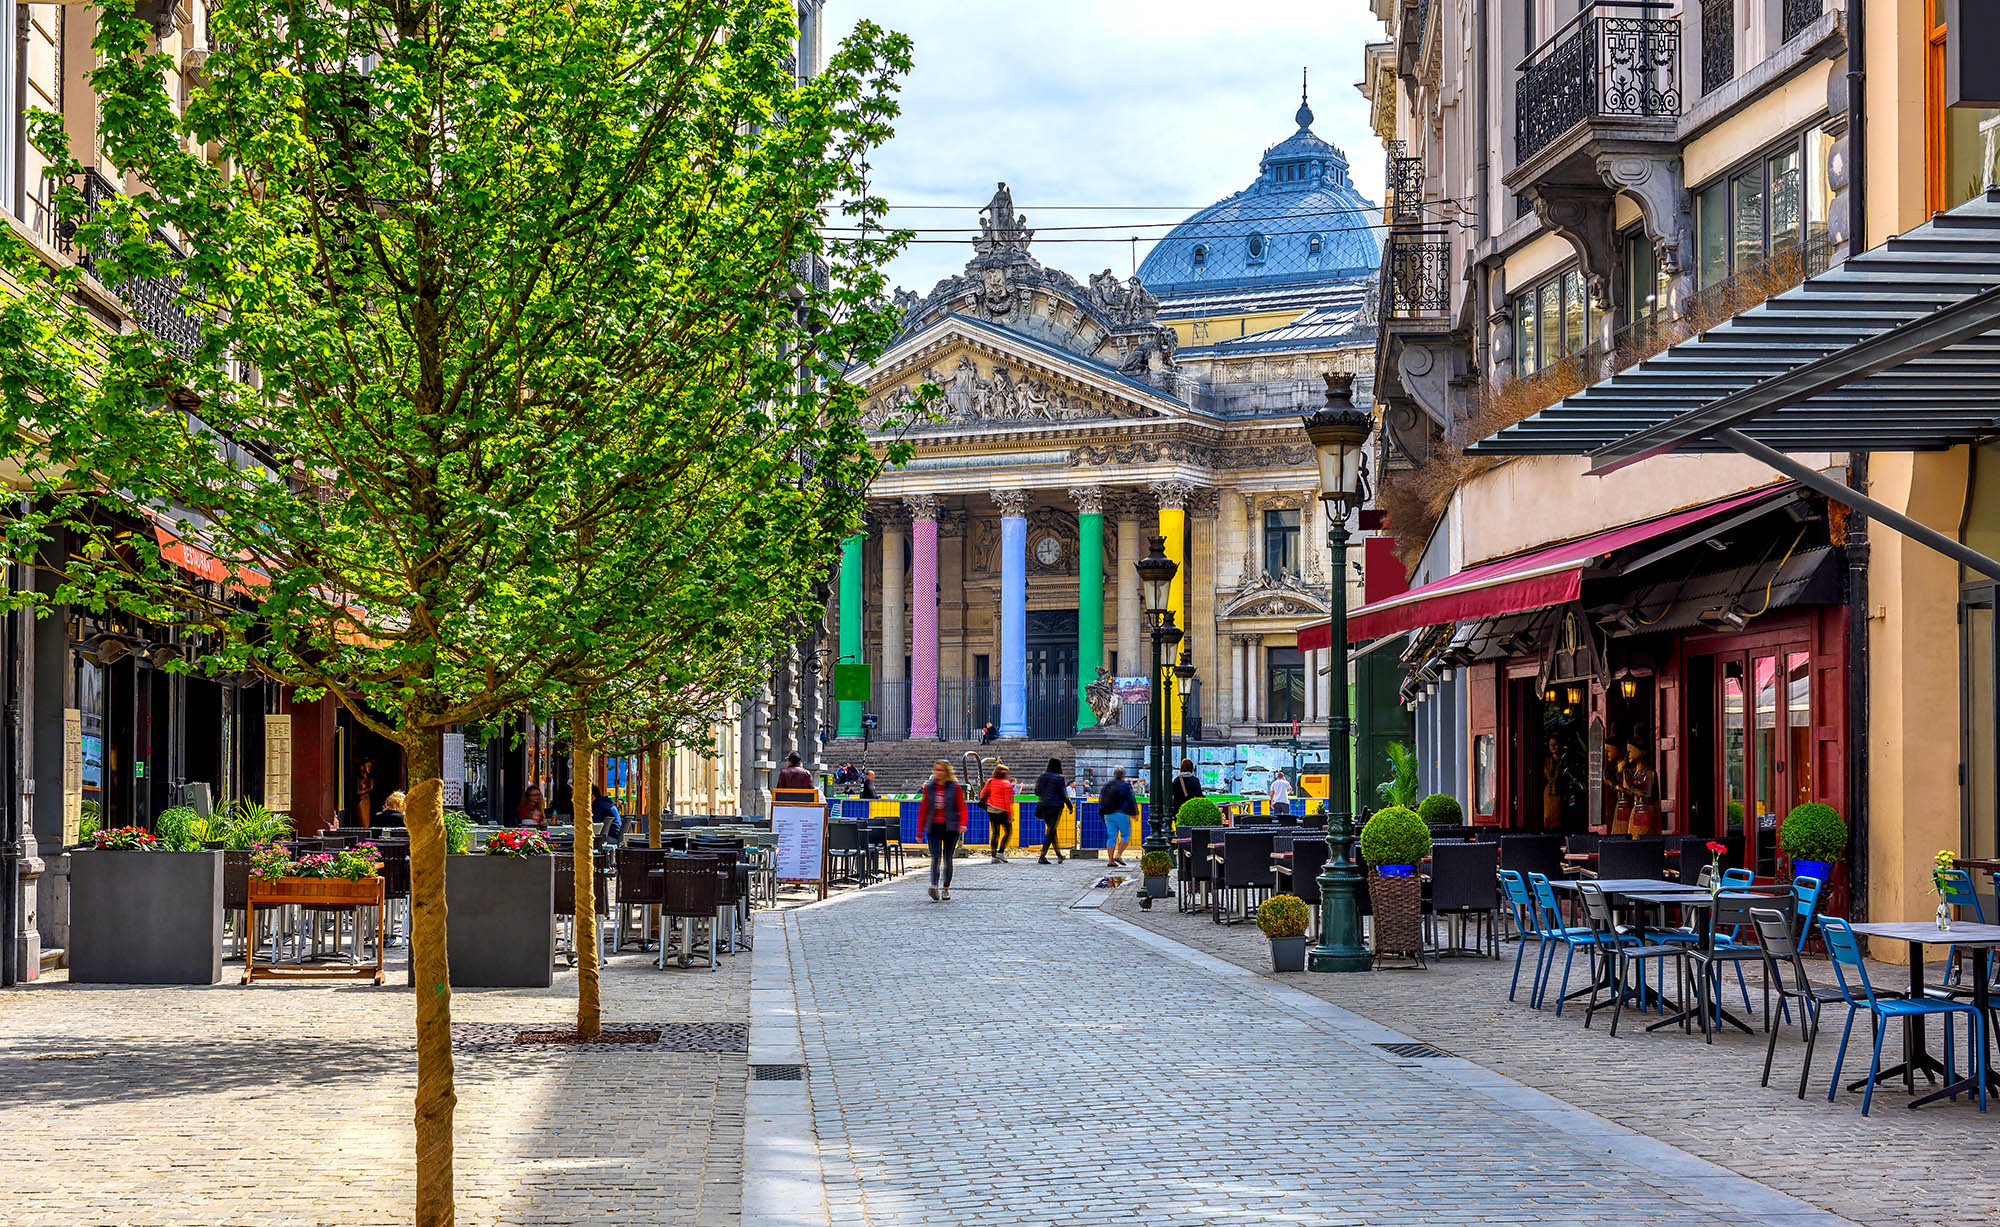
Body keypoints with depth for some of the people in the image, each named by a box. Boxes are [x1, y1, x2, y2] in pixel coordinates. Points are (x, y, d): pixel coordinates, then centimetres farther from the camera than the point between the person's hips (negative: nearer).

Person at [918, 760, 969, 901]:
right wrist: (920, 830, 8)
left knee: (947, 858, 5)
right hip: (933, 828, 1)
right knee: (935, 857, -13)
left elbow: (962, 807, -1)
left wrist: (962, 824, -17)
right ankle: (934, 886, -27)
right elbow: (923, 809, 10)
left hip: (950, 827, -1)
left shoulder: (955, 787, 0)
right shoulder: (928, 787, 7)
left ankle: (946, 888, 16)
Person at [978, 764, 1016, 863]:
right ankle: (1000, 852, -4)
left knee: (995, 833, 10)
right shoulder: (1006, 784, -10)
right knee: (1008, 831, 6)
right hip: (1002, 811, -6)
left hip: (991, 811, 6)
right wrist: (1010, 814, -11)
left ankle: (994, 856, 8)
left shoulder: (990, 782, 7)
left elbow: (983, 794, 13)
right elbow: (1008, 801, -13)